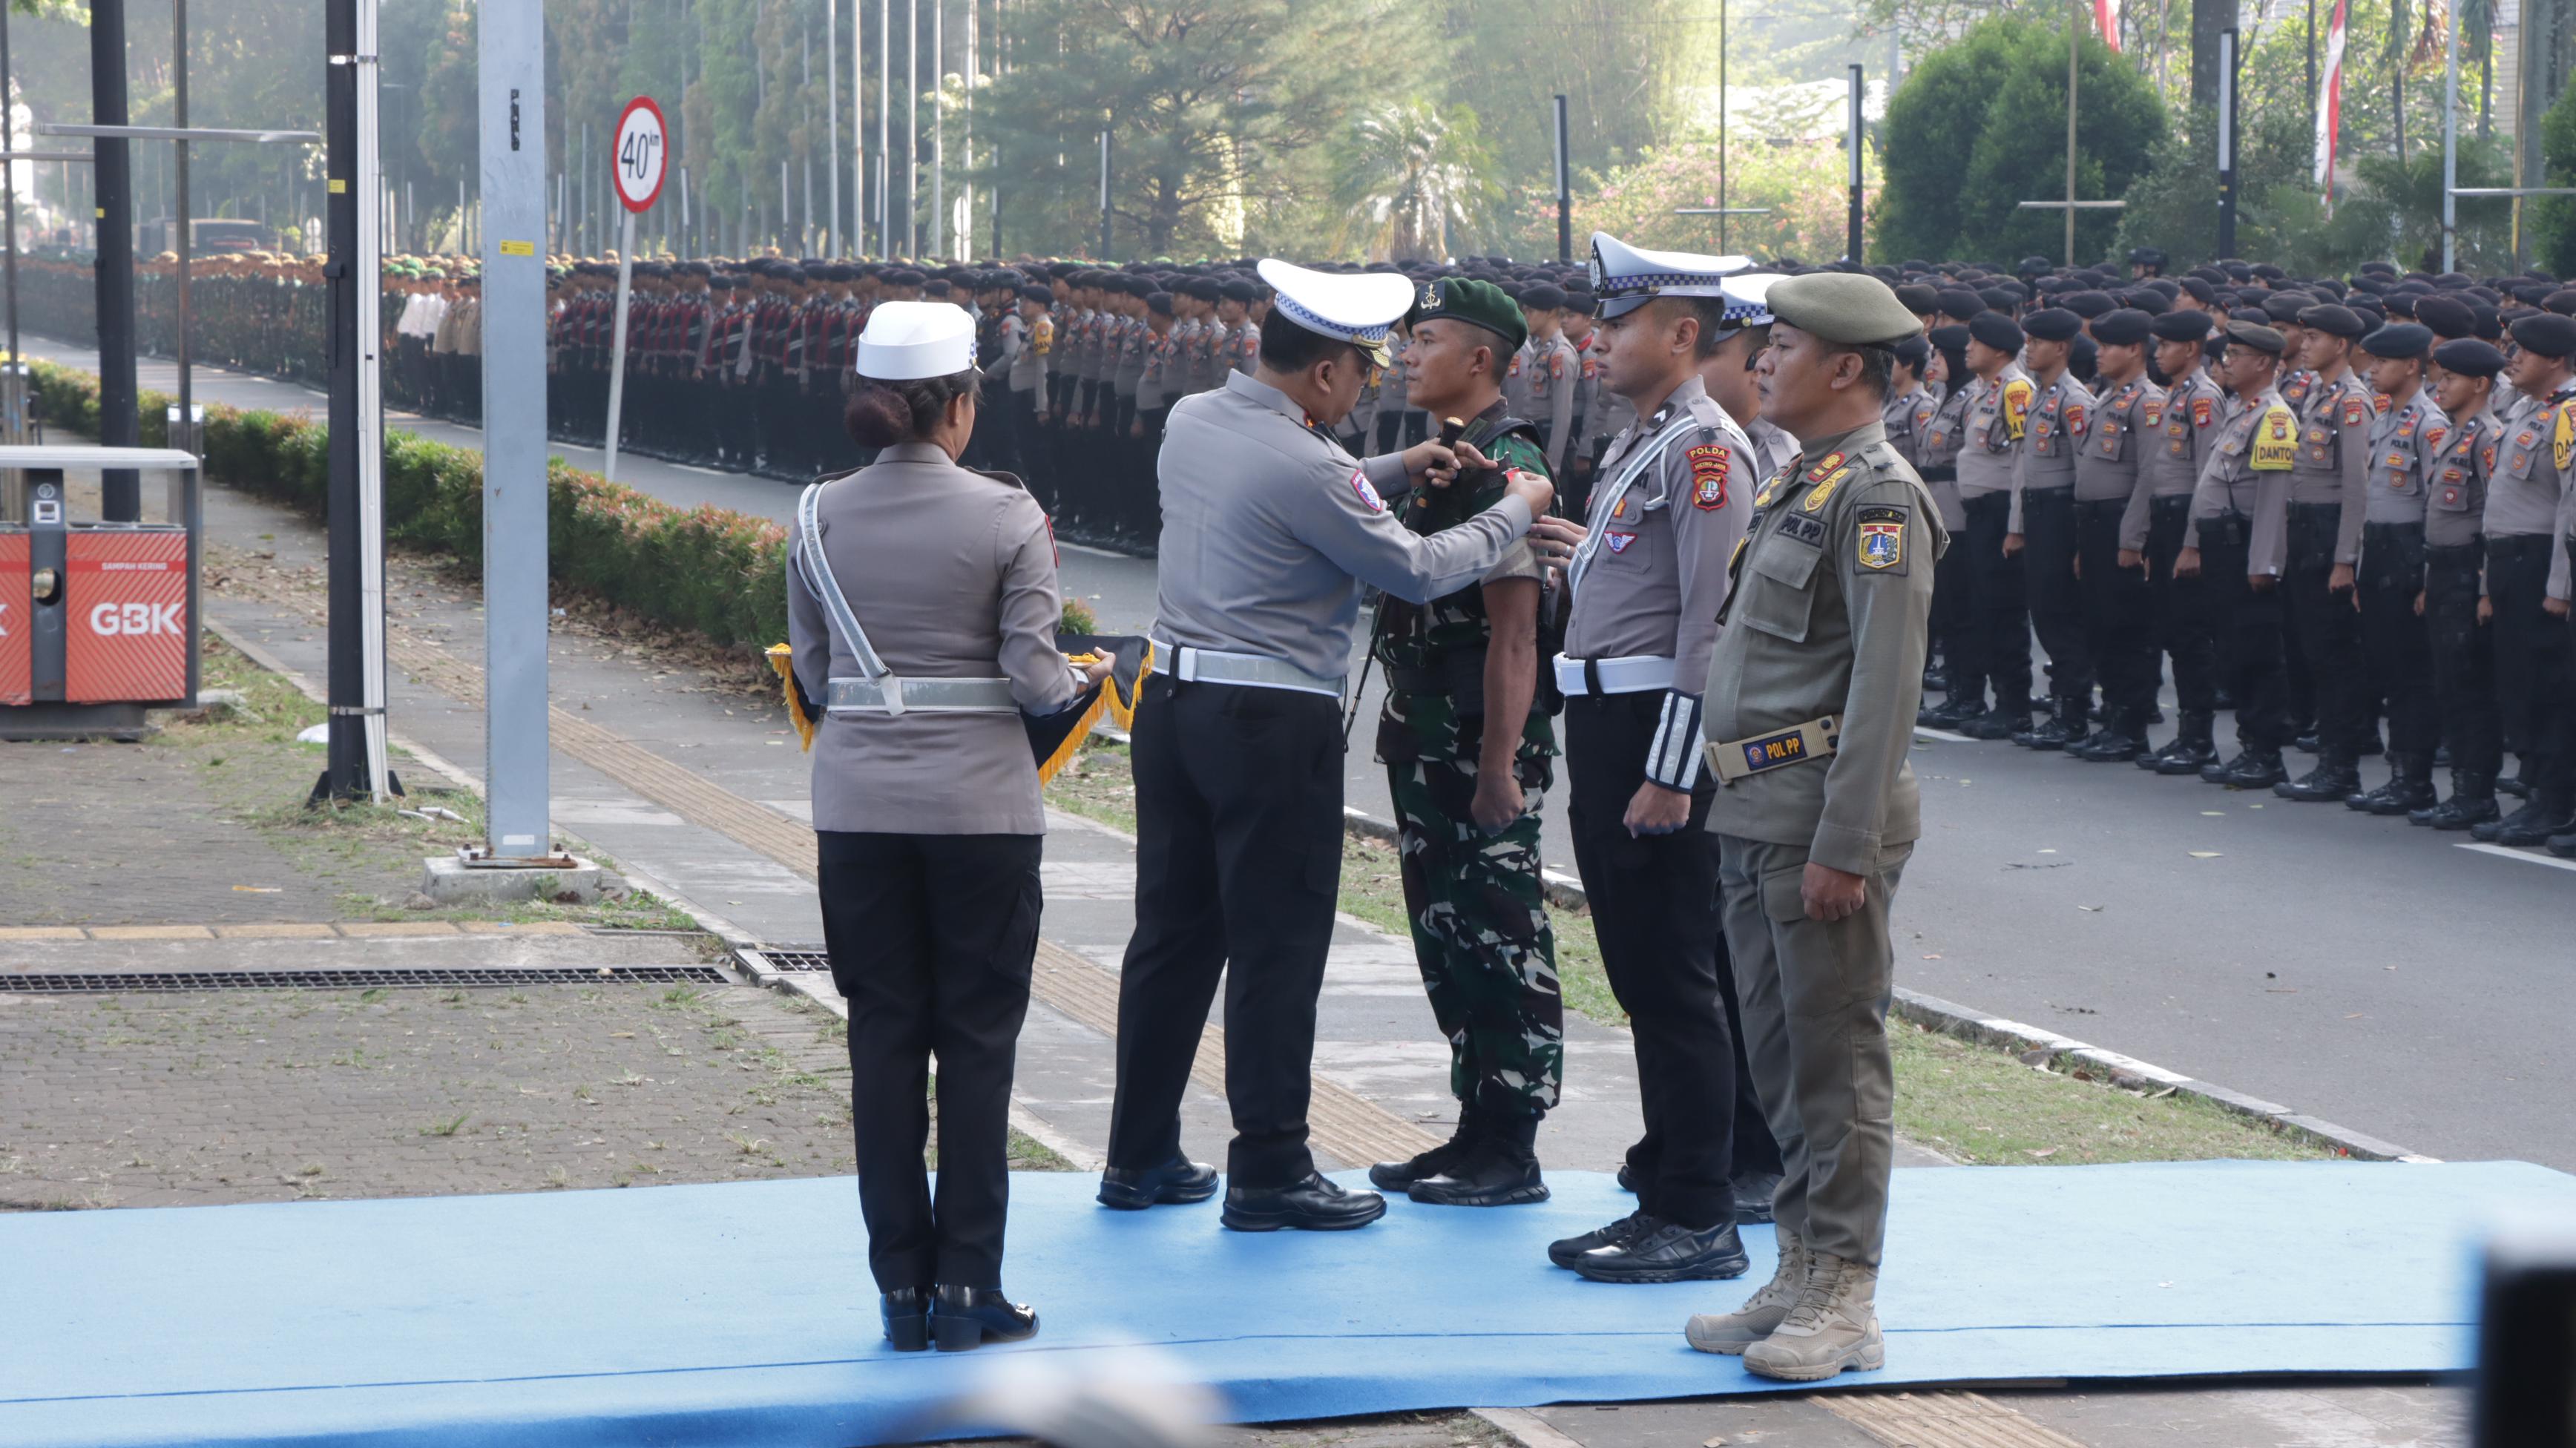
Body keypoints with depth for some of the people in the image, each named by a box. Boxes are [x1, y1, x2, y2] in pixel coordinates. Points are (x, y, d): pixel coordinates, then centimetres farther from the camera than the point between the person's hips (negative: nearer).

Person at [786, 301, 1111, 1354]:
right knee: (975, 1041, 5)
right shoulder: (1005, 517, -9)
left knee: (883, 1037, 8)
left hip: (857, 805, 3)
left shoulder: (819, 517, 2)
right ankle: (966, 1287, 6)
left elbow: (811, 674, 6)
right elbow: (1034, 675, -10)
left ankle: (901, 1287, 11)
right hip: (978, 804, -3)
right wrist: (1075, 680, 11)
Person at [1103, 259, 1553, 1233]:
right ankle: (1270, 1173, 5)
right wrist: (1514, 514, 3)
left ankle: (1140, 1155, 20)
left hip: (1174, 702, 8)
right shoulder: (1305, 467, -18)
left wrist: (1392, 474, 17)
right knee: (1278, 948, 0)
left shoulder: (1191, 421, 6)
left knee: (1173, 930, 14)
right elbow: (1416, 571, -11)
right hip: (1275, 720, -8)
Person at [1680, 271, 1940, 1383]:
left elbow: (1886, 686, -19)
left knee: (1838, 1058, -4)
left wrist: (1845, 845, -22)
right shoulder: (1797, 484, 16)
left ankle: (1845, 1304, 1)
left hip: (1823, 815, -10)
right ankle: (1798, 1275, 22)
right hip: (1755, 813, 10)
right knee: (1779, 1054, 14)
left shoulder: (1879, 498, -14)